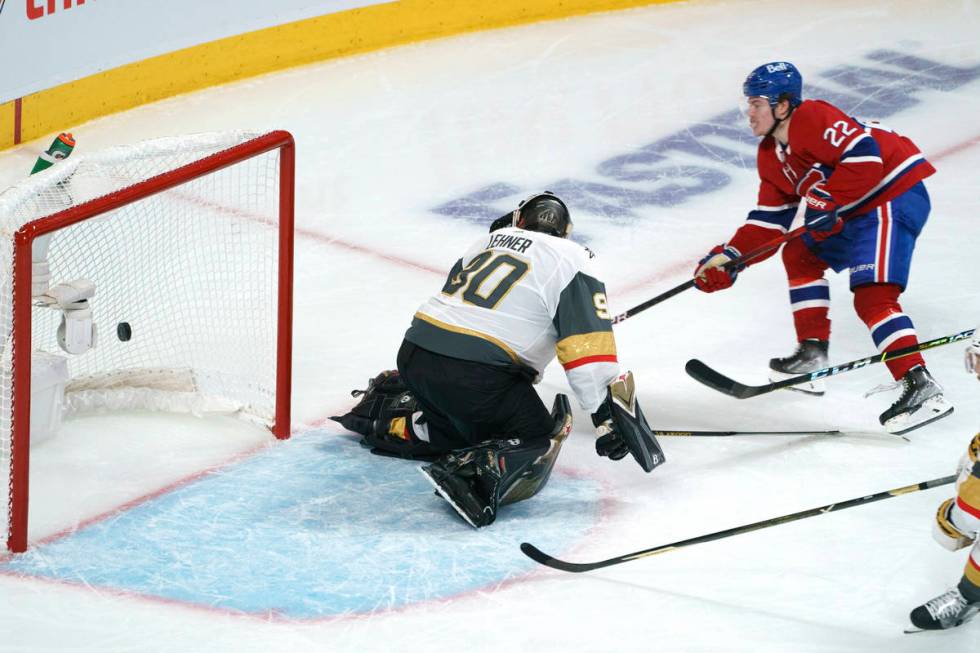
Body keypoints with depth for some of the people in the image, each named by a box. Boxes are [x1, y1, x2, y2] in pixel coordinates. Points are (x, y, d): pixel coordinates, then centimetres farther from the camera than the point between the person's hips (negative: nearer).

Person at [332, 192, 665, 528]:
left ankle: (382, 413, 29)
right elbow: (587, 346, -9)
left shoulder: (490, 241, 23)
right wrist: (608, 411, -10)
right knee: (536, 449, -2)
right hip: (477, 375, -8)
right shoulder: (571, 258, 3)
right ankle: (474, 474, -26)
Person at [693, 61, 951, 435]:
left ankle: (920, 388, -30)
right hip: (856, 211, 11)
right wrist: (729, 257, 7)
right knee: (800, 254, 21)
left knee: (871, 295, -22)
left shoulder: (814, 120, -16)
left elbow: (863, 155, -27)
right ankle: (813, 354, 25)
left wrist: (827, 201, -26)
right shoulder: (771, 156, 15)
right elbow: (768, 221, 16)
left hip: (895, 194, -11)